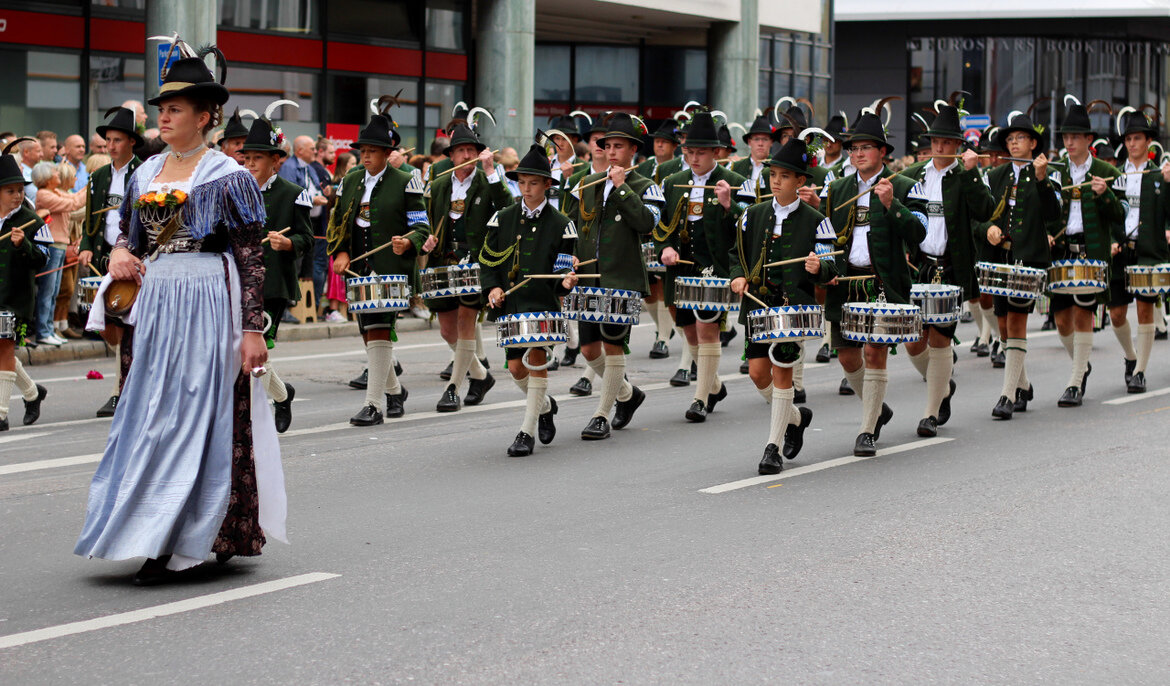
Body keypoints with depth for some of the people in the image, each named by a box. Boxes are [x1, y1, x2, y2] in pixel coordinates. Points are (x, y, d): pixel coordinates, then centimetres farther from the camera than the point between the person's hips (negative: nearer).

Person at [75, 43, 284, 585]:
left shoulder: (228, 178, -6)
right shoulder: (145, 175, 12)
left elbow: (251, 259, -8)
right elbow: (131, 235, 21)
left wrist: (252, 329, -13)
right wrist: (120, 254, -3)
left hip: (208, 308, -6)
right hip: (155, 305, 7)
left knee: (194, 418, -5)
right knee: (148, 414, 6)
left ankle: (166, 546, -4)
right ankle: (156, 536, 15)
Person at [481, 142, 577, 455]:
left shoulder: (559, 224, 1)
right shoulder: (502, 219, 7)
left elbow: (565, 266, 5)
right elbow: (487, 260, 11)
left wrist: (566, 282, -16)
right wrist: (492, 288, -5)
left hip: (544, 303, -3)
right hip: (511, 304, 3)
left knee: (536, 355, -19)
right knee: (515, 367, 4)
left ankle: (527, 431, -12)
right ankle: (544, 405, 36)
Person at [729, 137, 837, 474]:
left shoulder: (815, 221, -2)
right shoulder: (754, 215, 8)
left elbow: (830, 267, -4)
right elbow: (738, 253, 18)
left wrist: (818, 268, -26)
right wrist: (739, 276, -2)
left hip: (795, 307, -4)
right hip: (758, 304, 4)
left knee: (781, 371, -5)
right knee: (757, 371, 1)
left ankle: (773, 446, 4)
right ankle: (795, 417, 29)